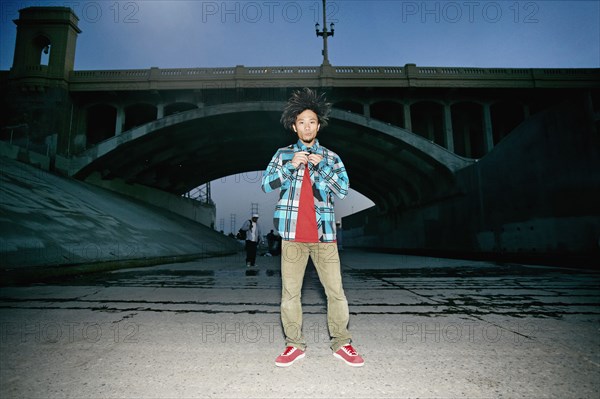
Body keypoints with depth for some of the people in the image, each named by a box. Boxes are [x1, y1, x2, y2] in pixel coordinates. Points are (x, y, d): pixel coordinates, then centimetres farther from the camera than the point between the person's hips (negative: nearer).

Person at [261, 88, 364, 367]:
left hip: (324, 234, 0)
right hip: (293, 235, 0)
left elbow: (343, 190, 2)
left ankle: (341, 344, 17)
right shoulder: (283, 154, 11)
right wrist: (290, 165, -11)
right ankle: (294, 345, 19)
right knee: (290, 292, 5)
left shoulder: (331, 157, 12)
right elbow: (266, 185, 1)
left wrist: (321, 166, -10)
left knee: (336, 291, 1)